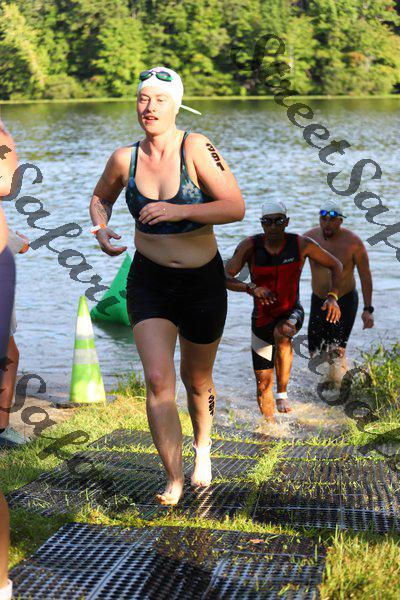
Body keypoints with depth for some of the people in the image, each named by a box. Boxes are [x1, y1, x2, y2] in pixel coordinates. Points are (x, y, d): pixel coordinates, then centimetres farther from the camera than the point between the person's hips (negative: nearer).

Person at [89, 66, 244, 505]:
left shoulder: (196, 148, -16)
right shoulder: (124, 159, -4)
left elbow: (236, 207, -21)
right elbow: (100, 197, 17)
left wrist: (180, 210, -29)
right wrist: (102, 231, -3)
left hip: (203, 281, -1)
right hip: (149, 282, 2)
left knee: (196, 381, 16)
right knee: (157, 379, -14)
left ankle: (202, 447, 46)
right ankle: (174, 481, -6)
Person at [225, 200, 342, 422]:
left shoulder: (301, 245, -12)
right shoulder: (250, 246, -13)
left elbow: (335, 265, 1)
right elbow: (225, 277, -20)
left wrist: (332, 296, -14)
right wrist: (251, 288, -37)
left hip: (291, 313, -1)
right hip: (262, 318, 1)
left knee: (283, 332, -38)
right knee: (263, 383, 3)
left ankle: (282, 393, -22)